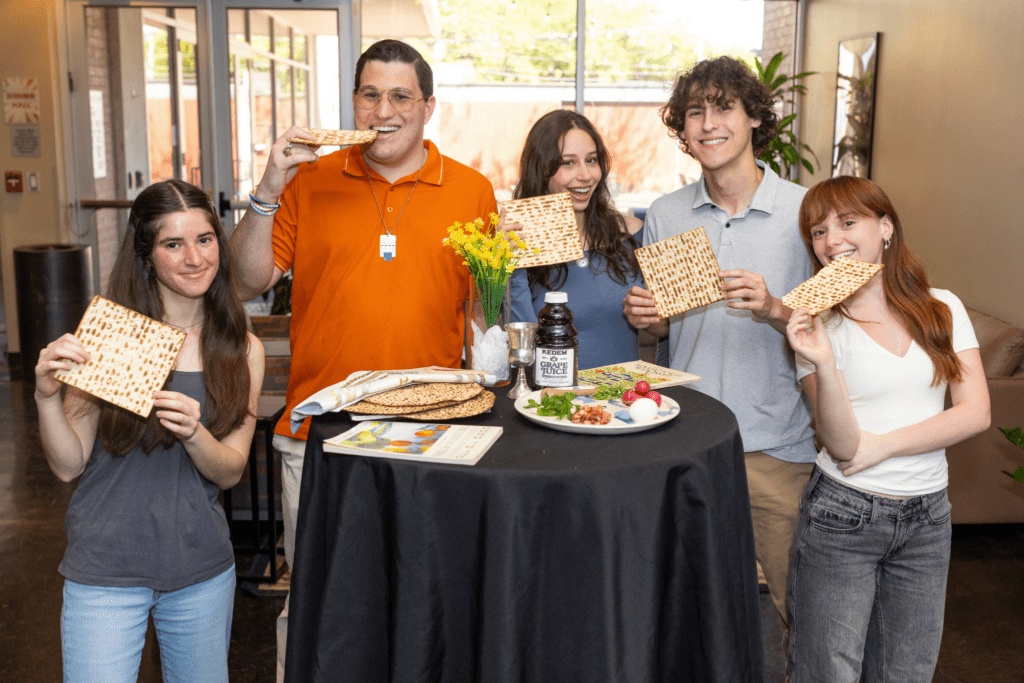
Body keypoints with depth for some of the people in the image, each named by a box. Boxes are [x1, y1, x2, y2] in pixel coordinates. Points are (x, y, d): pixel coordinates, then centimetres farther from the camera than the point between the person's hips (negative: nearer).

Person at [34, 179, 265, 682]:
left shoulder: (242, 351, 0)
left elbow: (231, 471, -2)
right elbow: (68, 465, -6)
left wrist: (194, 434, -22)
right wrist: (46, 397, -24)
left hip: (203, 569, 3)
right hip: (105, 569, -3)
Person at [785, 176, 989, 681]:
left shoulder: (942, 309, 3)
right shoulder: (818, 324, -6)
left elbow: (976, 413, -6)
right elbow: (843, 445, -14)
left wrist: (880, 445, -13)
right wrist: (822, 364, -29)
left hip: (927, 517, 3)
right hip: (842, 514, -3)